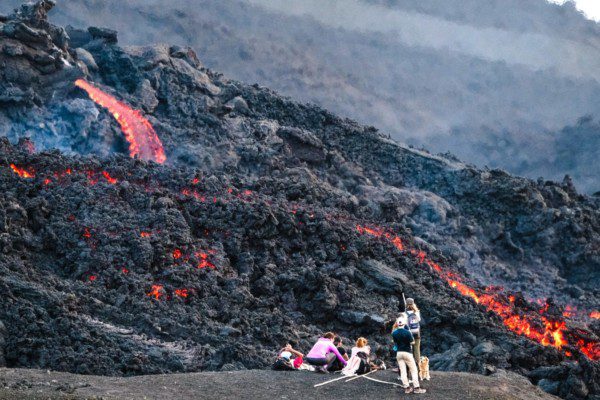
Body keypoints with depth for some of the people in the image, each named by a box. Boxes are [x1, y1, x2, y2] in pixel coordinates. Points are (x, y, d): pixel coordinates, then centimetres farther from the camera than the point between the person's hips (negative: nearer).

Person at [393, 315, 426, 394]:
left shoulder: (394, 333, -2)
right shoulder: (407, 332, -15)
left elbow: (395, 342, 7)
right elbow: (412, 342, -6)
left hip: (399, 353, 4)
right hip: (407, 352, -4)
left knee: (402, 371, 6)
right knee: (414, 370, 3)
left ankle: (407, 388, 4)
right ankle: (416, 387, -2)